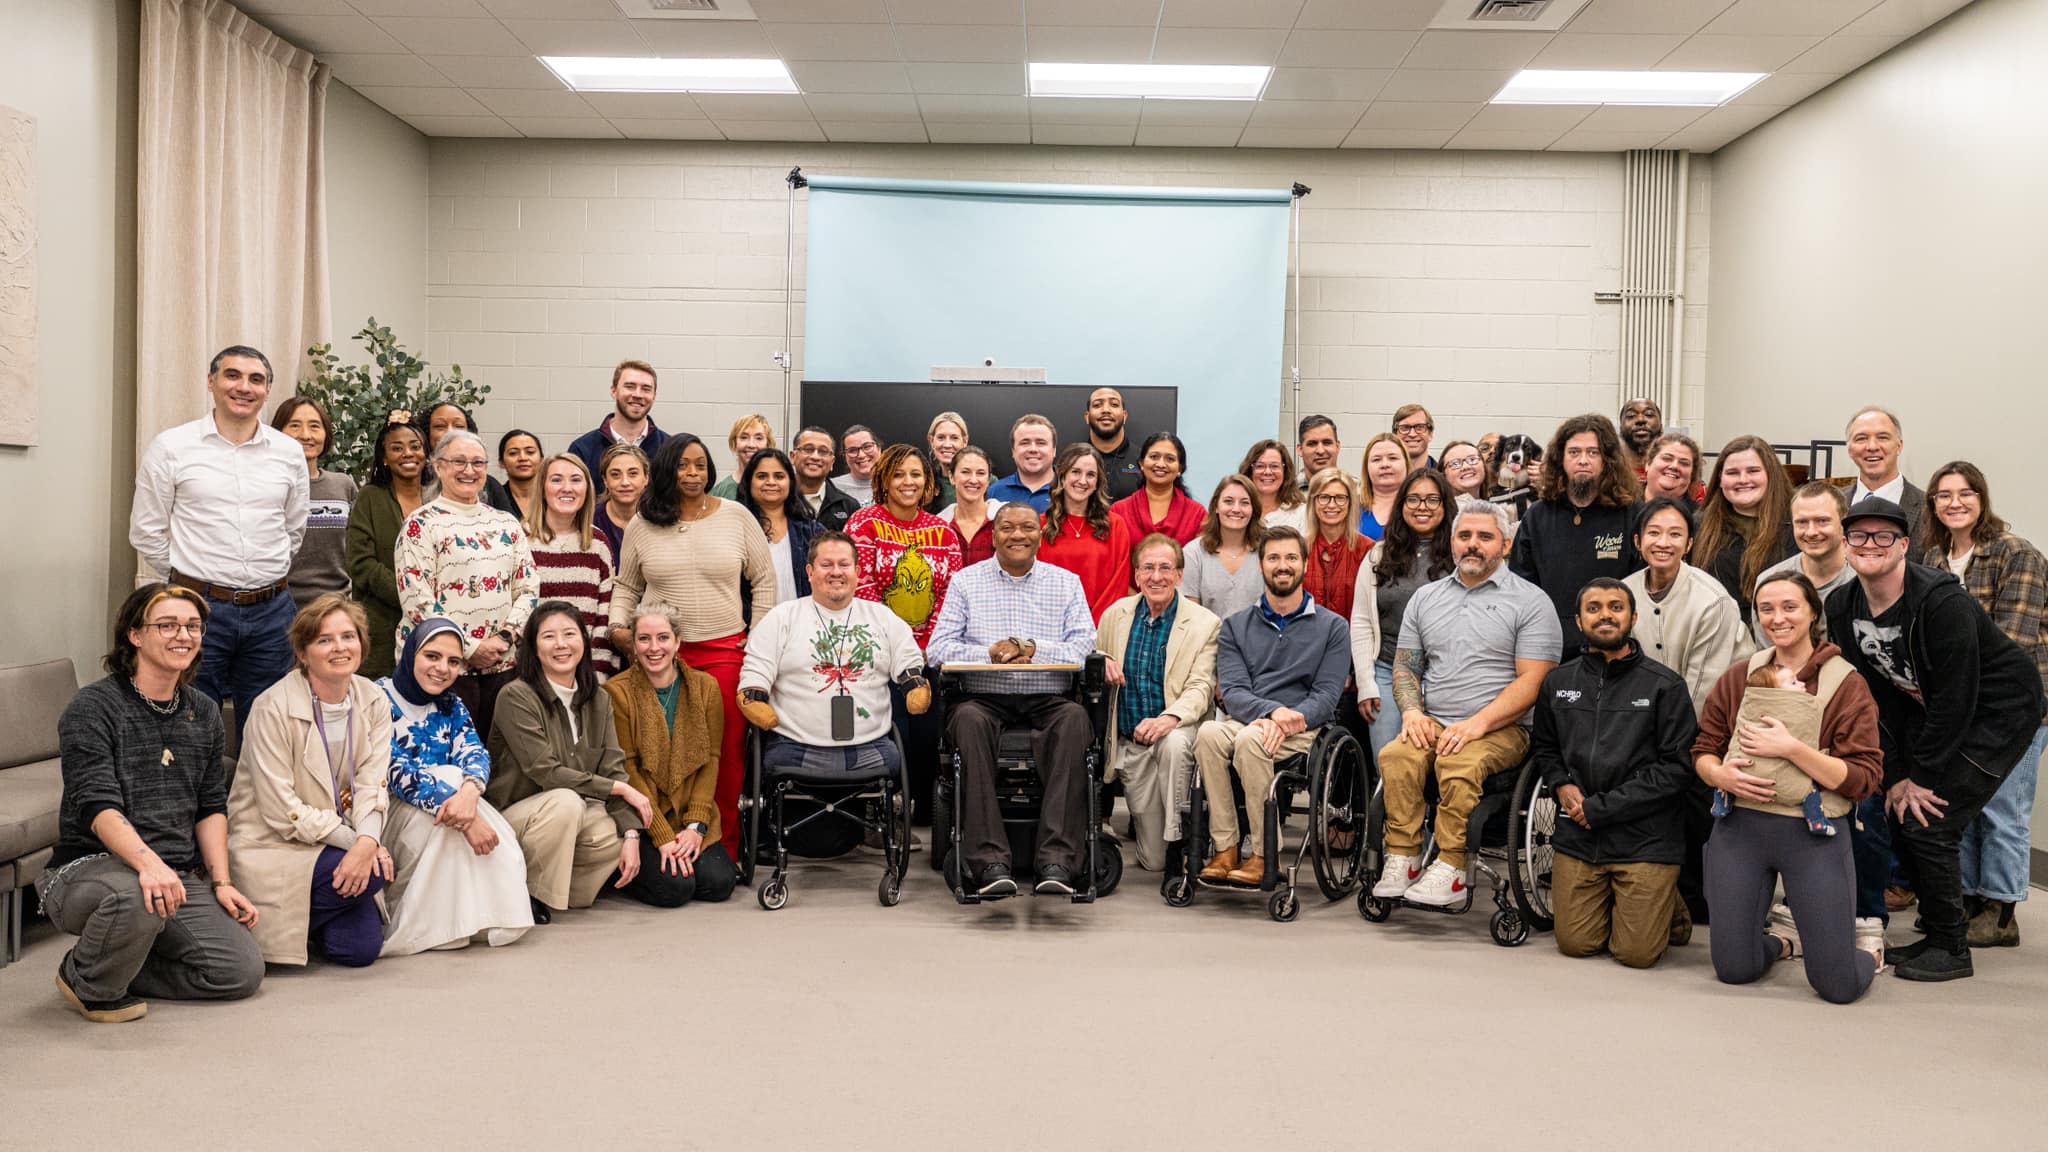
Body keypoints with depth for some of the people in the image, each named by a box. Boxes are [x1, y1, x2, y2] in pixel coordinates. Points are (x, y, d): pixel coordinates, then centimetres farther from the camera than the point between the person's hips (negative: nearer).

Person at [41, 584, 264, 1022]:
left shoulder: (204, 713, 12)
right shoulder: (93, 708, -8)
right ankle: (88, 982, -6)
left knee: (243, 971, -11)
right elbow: (97, 806, -20)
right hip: (89, 868, -5)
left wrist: (221, 882, 2)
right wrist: (147, 862, -38)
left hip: (179, 879, 6)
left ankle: (120, 964, 11)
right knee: (136, 899, -40)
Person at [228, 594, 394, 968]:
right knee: (372, 873, -28)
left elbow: (372, 785, -7)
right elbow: (283, 812, -18)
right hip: (271, 847, -5)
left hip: (338, 844, 5)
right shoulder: (274, 708, -16)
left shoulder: (373, 703, 0)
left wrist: (367, 842, -26)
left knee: (362, 947, -11)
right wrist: (353, 840, -22)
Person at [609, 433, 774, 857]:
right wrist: (618, 626, 2)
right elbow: (625, 586, 17)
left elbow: (763, 580, 10)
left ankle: (724, 848, 10)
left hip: (725, 650, 0)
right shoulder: (642, 526, 7)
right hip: (661, 653, 0)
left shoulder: (737, 517, 5)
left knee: (726, 751, -1)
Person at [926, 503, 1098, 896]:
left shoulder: (1066, 582, 15)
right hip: (985, 698, 0)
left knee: (1075, 716, -32)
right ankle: (989, 860, -36)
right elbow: (937, 649, 2)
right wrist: (991, 652, -13)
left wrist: (1033, 649, -14)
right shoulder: (965, 581, 13)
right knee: (968, 718, -34)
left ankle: (1057, 859, -35)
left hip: (1047, 701, 1)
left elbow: (1084, 646, 2)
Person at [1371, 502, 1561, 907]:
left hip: (1502, 728, -4)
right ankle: (1401, 860, -22)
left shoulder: (1530, 601, 3)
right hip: (1434, 723, 4)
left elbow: (1532, 681, -6)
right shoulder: (1426, 597, 18)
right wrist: (1412, 712, -2)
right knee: (1395, 756, -26)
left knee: (1461, 764, -34)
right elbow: (1404, 666, 19)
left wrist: (1478, 723, -17)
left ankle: (1450, 870, -28)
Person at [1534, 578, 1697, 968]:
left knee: (1638, 953, -5)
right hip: (1577, 837, 4)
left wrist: (1601, 807, -13)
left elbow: (1677, 765, -10)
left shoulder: (1665, 685, -5)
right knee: (1574, 945, 3)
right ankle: (1609, 900, 33)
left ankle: (1667, 902, 27)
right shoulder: (1558, 682, 8)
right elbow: (1543, 746, 21)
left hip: (1645, 841, -3)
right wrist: (1562, 786, -2)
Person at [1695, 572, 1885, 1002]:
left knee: (1838, 985, -4)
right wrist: (1720, 775, -12)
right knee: (1734, 970, 5)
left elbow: (1863, 779, -10)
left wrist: (1791, 748, -20)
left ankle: (1866, 939, 31)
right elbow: (1703, 751, 10)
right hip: (1740, 829, 3)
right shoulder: (1738, 678, 6)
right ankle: (1786, 936, 37)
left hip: (1814, 837, -3)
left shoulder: (1846, 684, -4)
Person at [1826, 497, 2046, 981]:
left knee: (1929, 823, -13)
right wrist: (1896, 776, -8)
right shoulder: (1843, 608, -8)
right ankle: (1935, 933, 20)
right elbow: (1873, 699, -3)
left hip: (1999, 711, -7)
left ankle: (1952, 948, 3)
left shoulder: (1943, 602, -28)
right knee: (1900, 815, 1)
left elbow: (1956, 699, -26)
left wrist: (1920, 777, -20)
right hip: (1928, 712, 7)